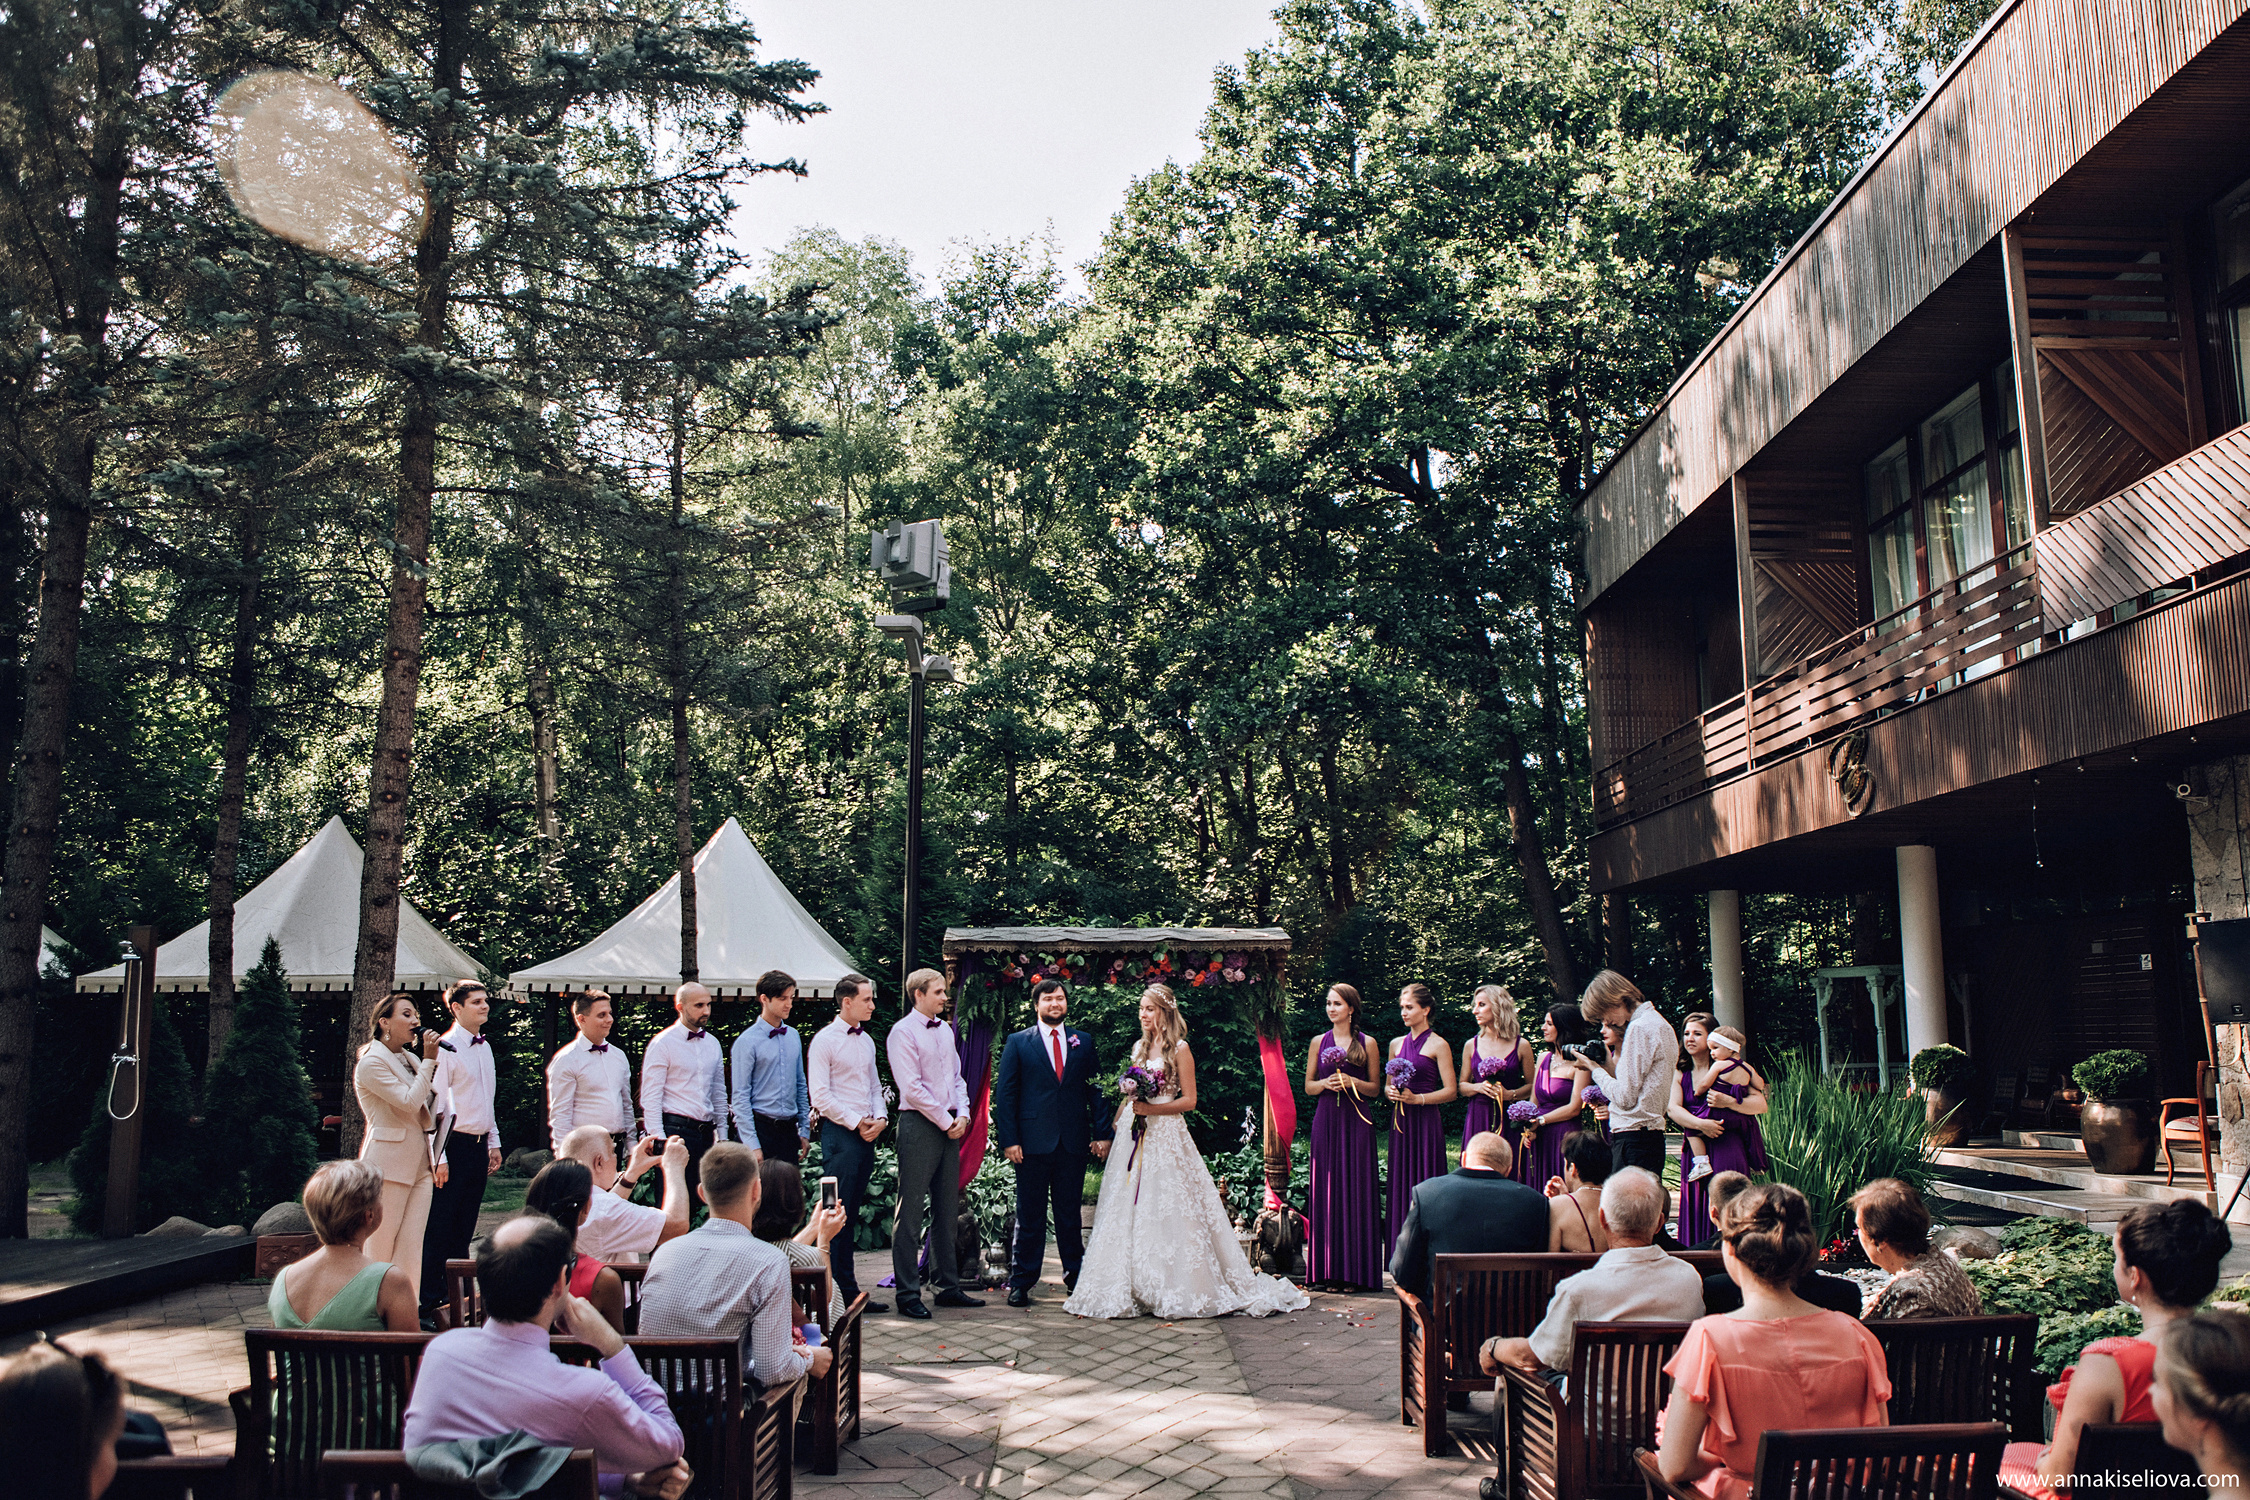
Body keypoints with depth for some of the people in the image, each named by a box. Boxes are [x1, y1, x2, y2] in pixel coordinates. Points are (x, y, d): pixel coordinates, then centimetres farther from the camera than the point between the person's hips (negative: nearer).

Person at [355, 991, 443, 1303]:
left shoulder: (410, 1059, 14)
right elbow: (409, 1102, -18)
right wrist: (429, 1061, -15)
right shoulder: (372, 1062, -11)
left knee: (412, 1242, 5)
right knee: (381, 1244, 1)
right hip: (389, 1163, -7)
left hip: (419, 1161, 7)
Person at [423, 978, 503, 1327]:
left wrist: (493, 1142, 18)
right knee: (439, 1229, -3)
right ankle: (428, 1306, 3)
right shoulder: (446, 1047, -11)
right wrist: (439, 1157, -17)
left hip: (479, 1145, 8)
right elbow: (436, 1104, -14)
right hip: (454, 1144, -8)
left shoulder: (484, 1046, 13)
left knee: (463, 1230, 12)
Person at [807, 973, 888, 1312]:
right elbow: (820, 1095, -12)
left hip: (867, 1132, 7)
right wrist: (856, 1122, -12)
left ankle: (848, 1291, 14)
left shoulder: (866, 1040, 15)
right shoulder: (825, 1040, -7)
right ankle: (841, 1292, -3)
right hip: (840, 1132, -7)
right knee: (838, 1214, -7)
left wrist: (880, 1118, 3)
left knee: (851, 1216, 10)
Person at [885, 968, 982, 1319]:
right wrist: (946, 1121, -12)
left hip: (950, 1126, 8)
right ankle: (908, 1295, 3)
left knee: (947, 1211, 13)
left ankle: (949, 1287, 21)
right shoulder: (903, 1033, -9)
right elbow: (912, 1087, -15)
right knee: (911, 1212, -2)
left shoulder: (945, 1030, 14)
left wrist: (962, 1114, 2)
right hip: (919, 1123, -8)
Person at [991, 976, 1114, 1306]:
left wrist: (1102, 1133, 0)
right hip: (1032, 1141, -2)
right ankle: (1021, 1282, 13)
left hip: (1073, 1142, 2)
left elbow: (1096, 1088, 9)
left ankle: (1075, 1277, 21)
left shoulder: (1084, 1041, 10)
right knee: (1029, 1215, 4)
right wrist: (1008, 1139, -7)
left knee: (1070, 1213, 10)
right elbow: (1005, 1093, 1)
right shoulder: (1017, 1042, 4)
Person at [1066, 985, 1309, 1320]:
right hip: (1135, 1137, 6)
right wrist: (1116, 1122, 12)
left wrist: (1150, 1109, -16)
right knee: (1130, 1210, 3)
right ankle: (1132, 1288, 8)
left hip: (1166, 1136, -6)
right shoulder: (1139, 1048, 15)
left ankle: (1175, 1288, 3)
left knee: (1167, 1211, -6)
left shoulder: (1179, 1049, -4)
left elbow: (1189, 1100, -7)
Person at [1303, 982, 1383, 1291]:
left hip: (1356, 1121, -2)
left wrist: (1352, 1082, -11)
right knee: (1326, 1190, 0)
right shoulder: (1319, 1042, 10)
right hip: (1326, 1120, 2)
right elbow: (1308, 1085, 12)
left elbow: (1375, 1087, 6)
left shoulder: (1367, 1043, 4)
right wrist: (1326, 1083, -8)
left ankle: (1358, 1268, 3)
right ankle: (1328, 1269, 5)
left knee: (1357, 1190, -3)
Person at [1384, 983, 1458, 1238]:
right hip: (1400, 1121, 5)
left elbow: (1451, 1092, -6)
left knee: (1425, 1183, -7)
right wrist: (1390, 1092, -2)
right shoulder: (1396, 1044, 14)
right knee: (1400, 1183, 4)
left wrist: (1417, 1098, -16)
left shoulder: (1438, 1045, -2)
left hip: (1426, 1121, -5)